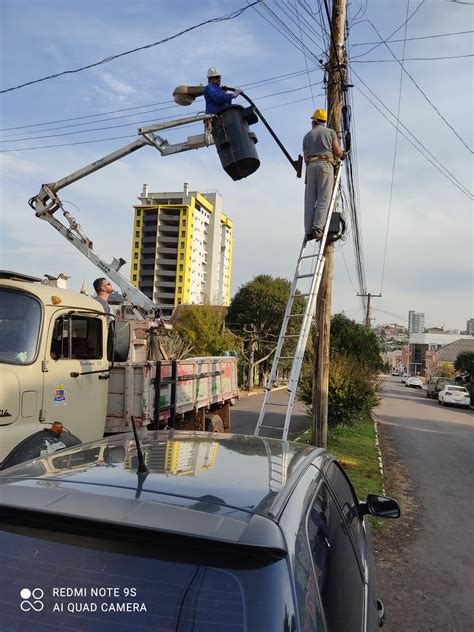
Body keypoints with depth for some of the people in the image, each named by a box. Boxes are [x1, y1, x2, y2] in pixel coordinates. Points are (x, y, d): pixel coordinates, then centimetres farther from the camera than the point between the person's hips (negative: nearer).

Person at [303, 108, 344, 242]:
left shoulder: (307, 136, 22)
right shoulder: (330, 132, 13)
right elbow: (337, 151, 7)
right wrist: (342, 155, 30)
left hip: (310, 165, 3)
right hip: (325, 164, -3)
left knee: (310, 200, -2)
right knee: (324, 198, -9)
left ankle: (308, 231, -12)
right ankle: (317, 229, -24)